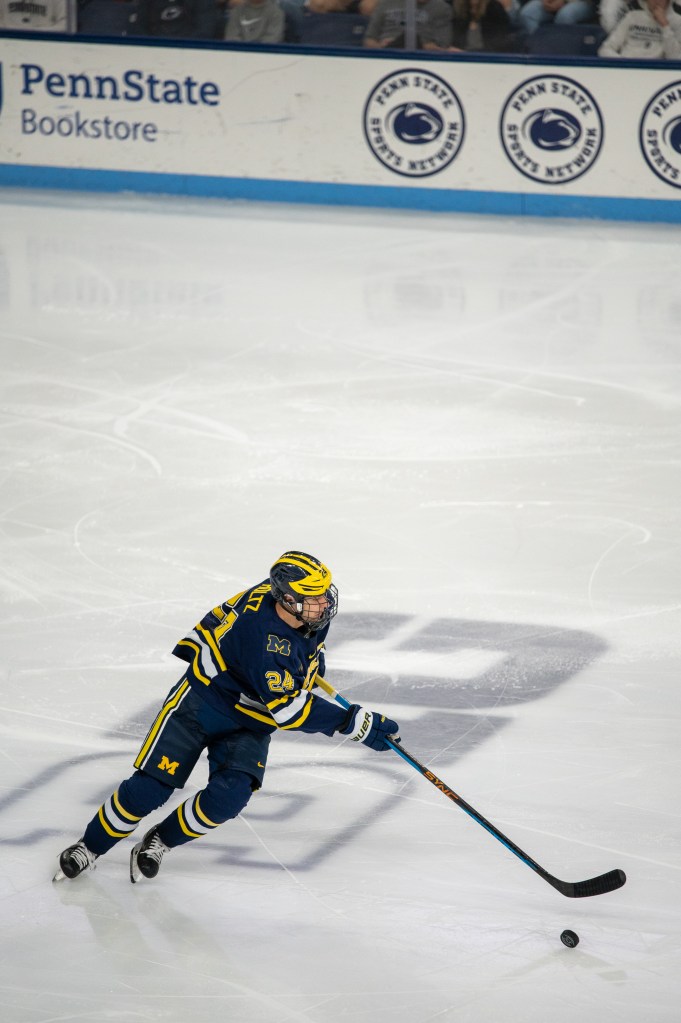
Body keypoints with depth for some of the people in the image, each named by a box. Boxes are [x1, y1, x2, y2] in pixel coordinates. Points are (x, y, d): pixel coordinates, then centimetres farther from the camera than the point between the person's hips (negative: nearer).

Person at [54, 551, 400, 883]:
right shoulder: (261, 637, -37)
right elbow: (290, 709, -35)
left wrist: (313, 662, 21)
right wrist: (355, 723, -34)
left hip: (249, 724, 6)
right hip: (201, 702, -6)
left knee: (228, 797, -16)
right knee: (150, 787, -8)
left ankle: (158, 843, 8)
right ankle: (89, 847, 16)